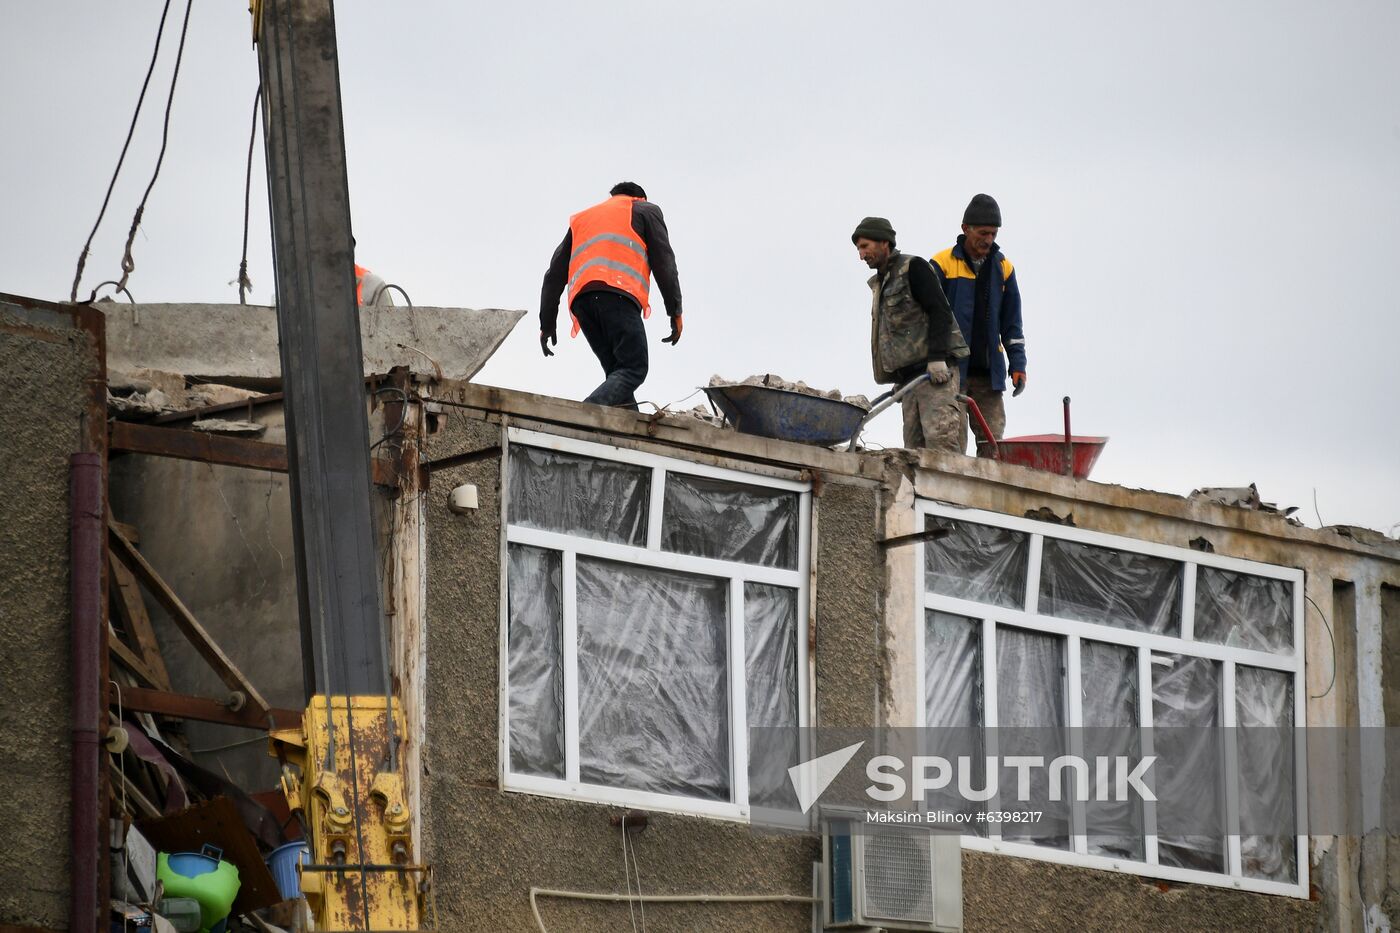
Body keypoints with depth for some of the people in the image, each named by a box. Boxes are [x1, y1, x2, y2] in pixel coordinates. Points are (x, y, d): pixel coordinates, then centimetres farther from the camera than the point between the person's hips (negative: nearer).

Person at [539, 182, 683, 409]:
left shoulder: (580, 219, 37)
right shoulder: (645, 210, 24)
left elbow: (555, 275, 29)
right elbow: (664, 262, 9)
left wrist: (547, 323, 27)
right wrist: (675, 311, 7)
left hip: (581, 299, 5)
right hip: (618, 294, -5)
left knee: (617, 373, 9)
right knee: (633, 370, -10)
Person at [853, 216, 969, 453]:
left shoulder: (914, 268, -3)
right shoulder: (880, 283, 23)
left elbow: (940, 311, -12)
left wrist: (937, 358, -20)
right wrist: (899, 381, 20)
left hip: (936, 370, -9)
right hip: (910, 375, 9)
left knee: (938, 436, -21)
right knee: (914, 444, 0)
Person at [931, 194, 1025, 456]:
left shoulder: (1002, 268, 13)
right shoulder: (942, 264, 0)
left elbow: (1011, 323, 16)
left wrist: (1018, 365, 8)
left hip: (989, 374, 4)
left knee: (992, 444, -1)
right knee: (953, 445, -9)